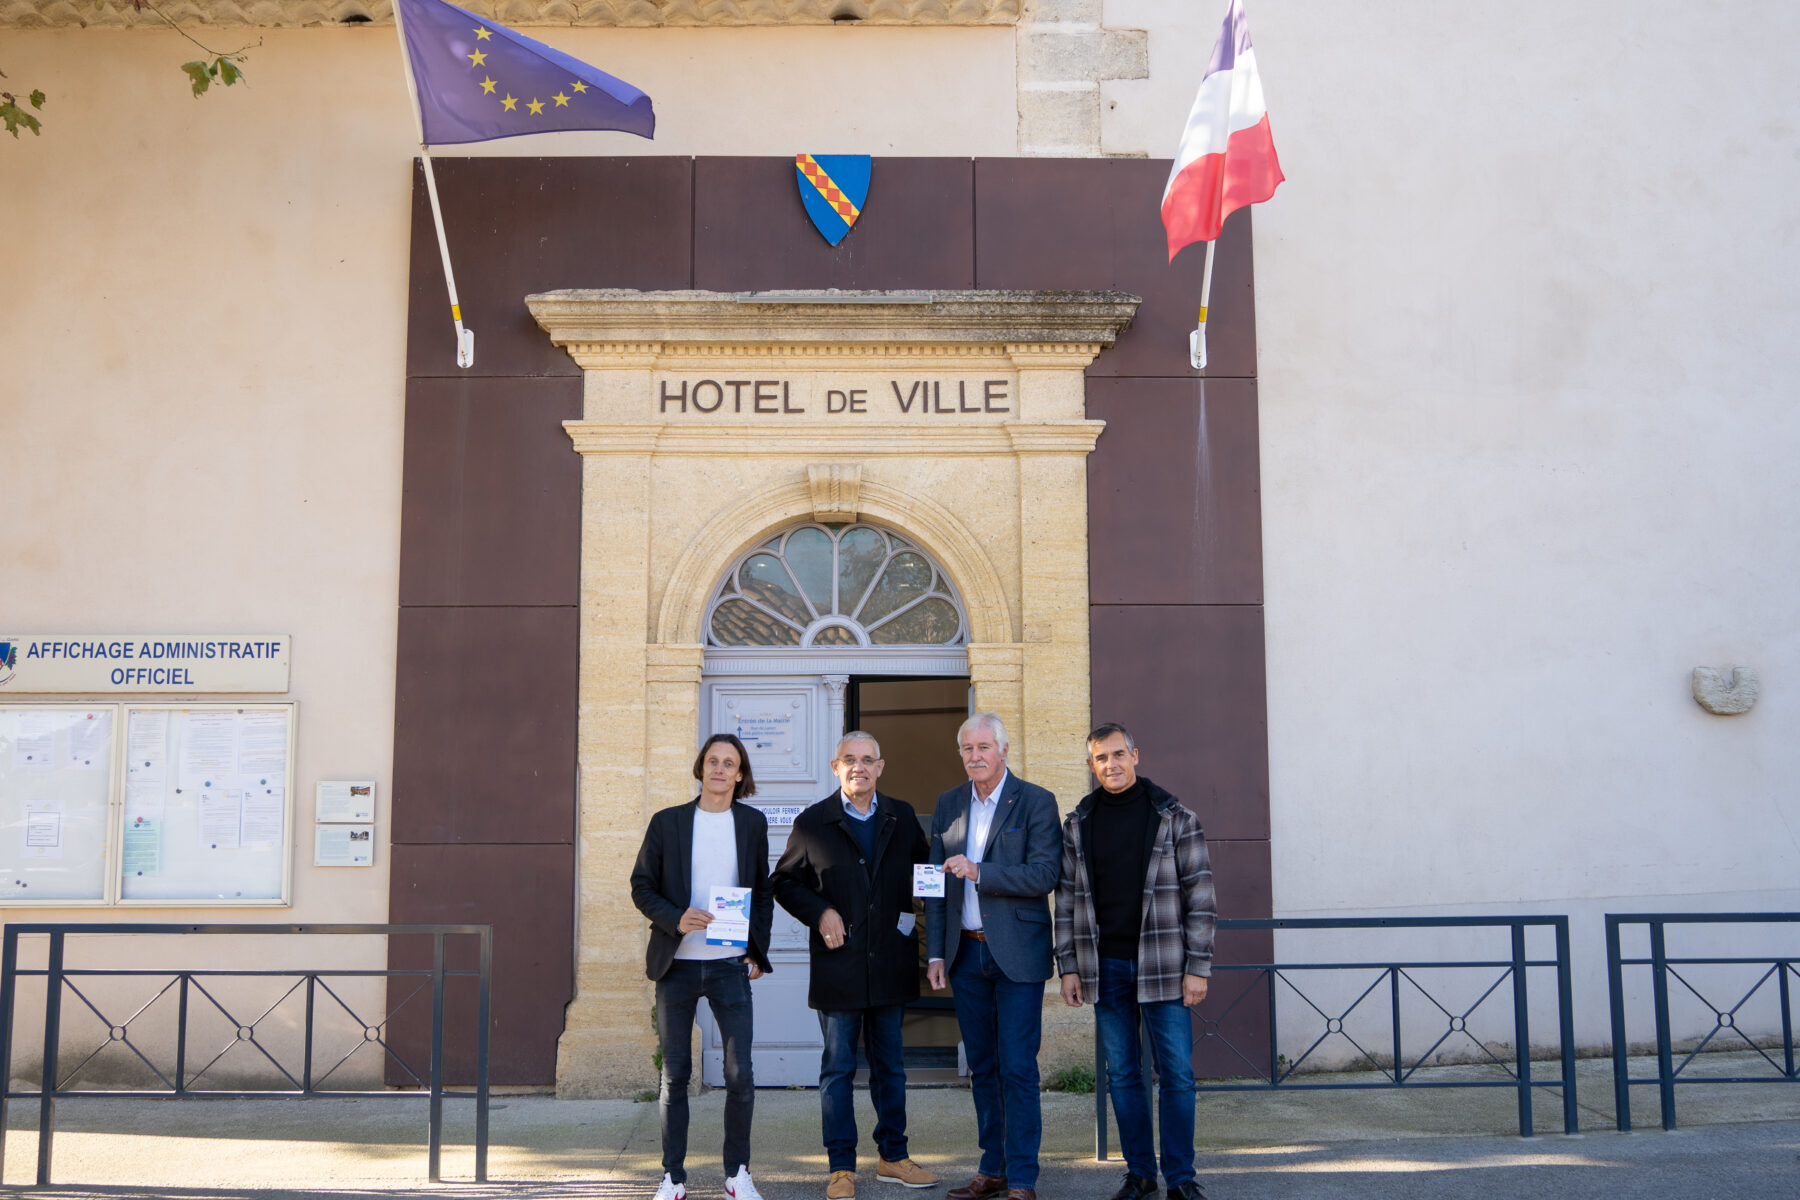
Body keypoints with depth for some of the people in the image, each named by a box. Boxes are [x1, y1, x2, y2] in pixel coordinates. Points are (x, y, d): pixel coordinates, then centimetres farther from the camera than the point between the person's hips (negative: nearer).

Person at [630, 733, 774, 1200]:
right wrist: (675, 918, -14)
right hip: (677, 964, 0)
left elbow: (763, 892, 12)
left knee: (741, 1074, -3)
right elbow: (641, 886, 3)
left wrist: (757, 951, 4)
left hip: (730, 964, 1)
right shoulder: (667, 822, 2)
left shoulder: (752, 823, 7)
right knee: (674, 1073, 6)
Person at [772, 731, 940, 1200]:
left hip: (891, 964, 3)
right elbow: (784, 881, 6)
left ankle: (893, 1157, 24)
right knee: (838, 1069, 3)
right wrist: (819, 912, -9)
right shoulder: (813, 823, 0)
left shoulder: (902, 817, 7)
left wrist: (912, 914, 0)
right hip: (838, 963, -2)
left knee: (890, 1067, 13)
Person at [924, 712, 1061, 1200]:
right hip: (966, 953, 5)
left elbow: (1044, 875, -14)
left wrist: (978, 872, -22)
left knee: (1017, 1069, -5)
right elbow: (936, 882, 12)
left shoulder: (1036, 802, -5)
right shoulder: (948, 804, 10)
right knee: (982, 1069, 11)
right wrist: (935, 952, 6)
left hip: (1016, 953, -5)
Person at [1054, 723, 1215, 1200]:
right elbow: (1067, 899, 10)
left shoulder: (1174, 817, -1)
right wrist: (1068, 967, 4)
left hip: (1162, 966, -2)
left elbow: (1200, 896, -3)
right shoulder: (1078, 824, 7)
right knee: (1122, 1075, 8)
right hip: (1104, 966, 3)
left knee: (1176, 1073, -2)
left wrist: (1198, 968, -8)